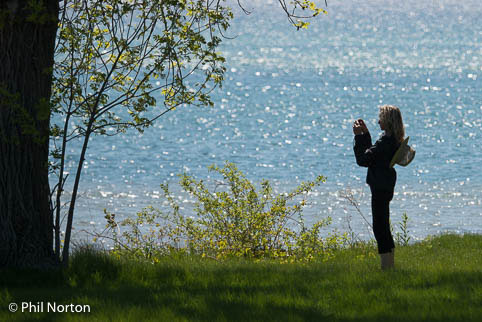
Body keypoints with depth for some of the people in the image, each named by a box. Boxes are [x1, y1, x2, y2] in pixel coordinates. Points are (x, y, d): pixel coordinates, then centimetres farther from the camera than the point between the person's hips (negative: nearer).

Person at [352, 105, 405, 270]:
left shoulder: (385, 140, -20)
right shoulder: (394, 139, 10)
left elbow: (363, 159, -20)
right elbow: (372, 153, 24)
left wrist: (359, 136, -14)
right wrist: (365, 133, 21)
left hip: (381, 188, -10)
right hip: (385, 187, 10)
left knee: (379, 227, -7)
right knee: (383, 227, 17)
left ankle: (386, 266, -7)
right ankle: (390, 264, 23)